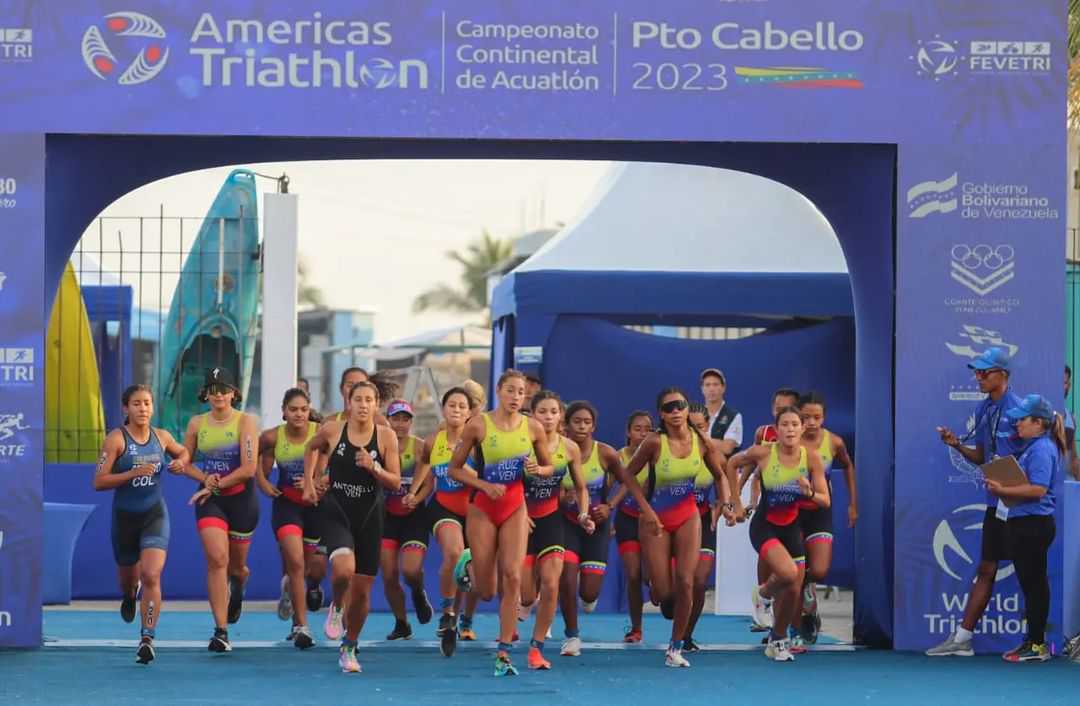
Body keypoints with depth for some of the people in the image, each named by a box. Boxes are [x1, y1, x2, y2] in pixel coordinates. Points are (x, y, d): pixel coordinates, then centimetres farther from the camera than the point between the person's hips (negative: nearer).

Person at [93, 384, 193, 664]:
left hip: (155, 515, 1)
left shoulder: (161, 437, 0)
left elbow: (182, 452, 24)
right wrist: (134, 473, -25)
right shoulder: (116, 439, -11)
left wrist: (181, 462, 0)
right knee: (128, 575, 19)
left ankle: (147, 638, -16)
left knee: (151, 576, -18)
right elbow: (99, 481, -16)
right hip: (125, 516, -1)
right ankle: (130, 595, 57)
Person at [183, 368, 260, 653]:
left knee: (236, 565, 12)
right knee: (217, 559, -16)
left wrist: (216, 485, -15)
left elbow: (248, 468, -15)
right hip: (210, 500, 1)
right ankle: (221, 632, -17)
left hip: (241, 499, -1)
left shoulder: (245, 421, -8)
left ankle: (236, 589, 52)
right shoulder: (197, 424, 4)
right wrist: (205, 478, -6)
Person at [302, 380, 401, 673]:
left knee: (362, 590, 5)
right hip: (335, 512, -2)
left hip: (369, 516, 2)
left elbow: (395, 483, -5)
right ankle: (336, 607, 5)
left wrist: (374, 467, -22)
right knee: (344, 568, -29)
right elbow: (312, 448, 18)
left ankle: (349, 648, 27)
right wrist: (309, 482, 12)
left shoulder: (386, 436, -5)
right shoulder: (332, 431, -5)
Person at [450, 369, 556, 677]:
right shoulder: (478, 425, -9)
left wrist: (537, 469, -11)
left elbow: (549, 468, 12)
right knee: (486, 591, 1)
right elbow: (455, 469, -3)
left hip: (515, 507, 2)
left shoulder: (533, 428, -1)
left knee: (512, 577, -13)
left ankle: (503, 653, -6)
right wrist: (486, 486, -16)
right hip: (483, 507, -2)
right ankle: (467, 565, 39)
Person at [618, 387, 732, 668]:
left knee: (685, 583, -10)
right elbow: (628, 474, -8)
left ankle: (676, 647, 4)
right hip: (656, 519, -2)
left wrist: (725, 501, -6)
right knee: (663, 593, -4)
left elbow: (720, 474, 10)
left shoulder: (701, 442, -8)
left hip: (688, 517, 2)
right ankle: (652, 585, 36)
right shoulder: (655, 442, -19)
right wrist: (647, 510, -14)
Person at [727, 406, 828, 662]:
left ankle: (777, 639, 33)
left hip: (791, 527, 3)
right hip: (764, 526, -3)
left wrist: (810, 493, -29)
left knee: (793, 591, 6)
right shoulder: (762, 453, -16)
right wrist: (737, 503, 4)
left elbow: (825, 500, -7)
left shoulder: (811, 458, -11)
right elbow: (732, 464, 3)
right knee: (788, 573, -28)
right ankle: (764, 592, 7)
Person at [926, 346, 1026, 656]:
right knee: (986, 570, 13)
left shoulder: (1019, 408, -13)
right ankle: (962, 638, 16)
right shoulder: (983, 410, 12)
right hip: (995, 500, 8)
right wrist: (957, 444, 3)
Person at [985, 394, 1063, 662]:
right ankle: (1033, 641, 22)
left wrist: (1003, 490, -22)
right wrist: (1001, 486, 9)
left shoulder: (1041, 449, -16)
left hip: (1032, 526, -11)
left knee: (1033, 583, -5)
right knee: (1032, 583, 15)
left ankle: (1037, 645, -1)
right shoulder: (1034, 447, 16)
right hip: (1025, 524, 11)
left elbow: (1038, 489, -25)